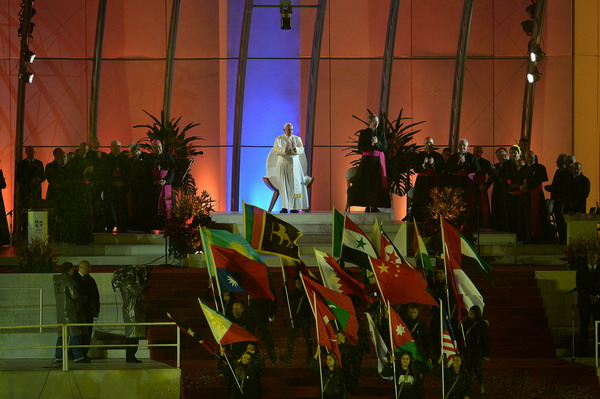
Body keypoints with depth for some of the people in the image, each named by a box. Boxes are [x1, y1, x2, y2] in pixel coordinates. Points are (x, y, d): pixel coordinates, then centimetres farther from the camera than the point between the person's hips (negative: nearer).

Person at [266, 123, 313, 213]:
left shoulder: (297, 139, 10)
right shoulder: (279, 139, 3)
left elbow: (301, 150, -3)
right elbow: (277, 151, -10)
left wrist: (295, 148, -24)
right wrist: (285, 150, -29)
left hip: (295, 164, 2)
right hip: (283, 163, -2)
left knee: (295, 185, -4)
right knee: (284, 185, -9)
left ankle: (294, 207, 0)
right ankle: (285, 207, -14)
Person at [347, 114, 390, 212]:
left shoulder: (381, 133, 7)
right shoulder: (363, 133, 1)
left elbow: (385, 147, 1)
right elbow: (361, 148, -5)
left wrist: (377, 143, -15)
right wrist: (371, 145, -17)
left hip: (378, 161, 2)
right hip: (367, 160, -2)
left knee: (377, 184, -2)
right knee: (366, 183, -4)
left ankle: (375, 205, 2)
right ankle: (367, 206, -1)